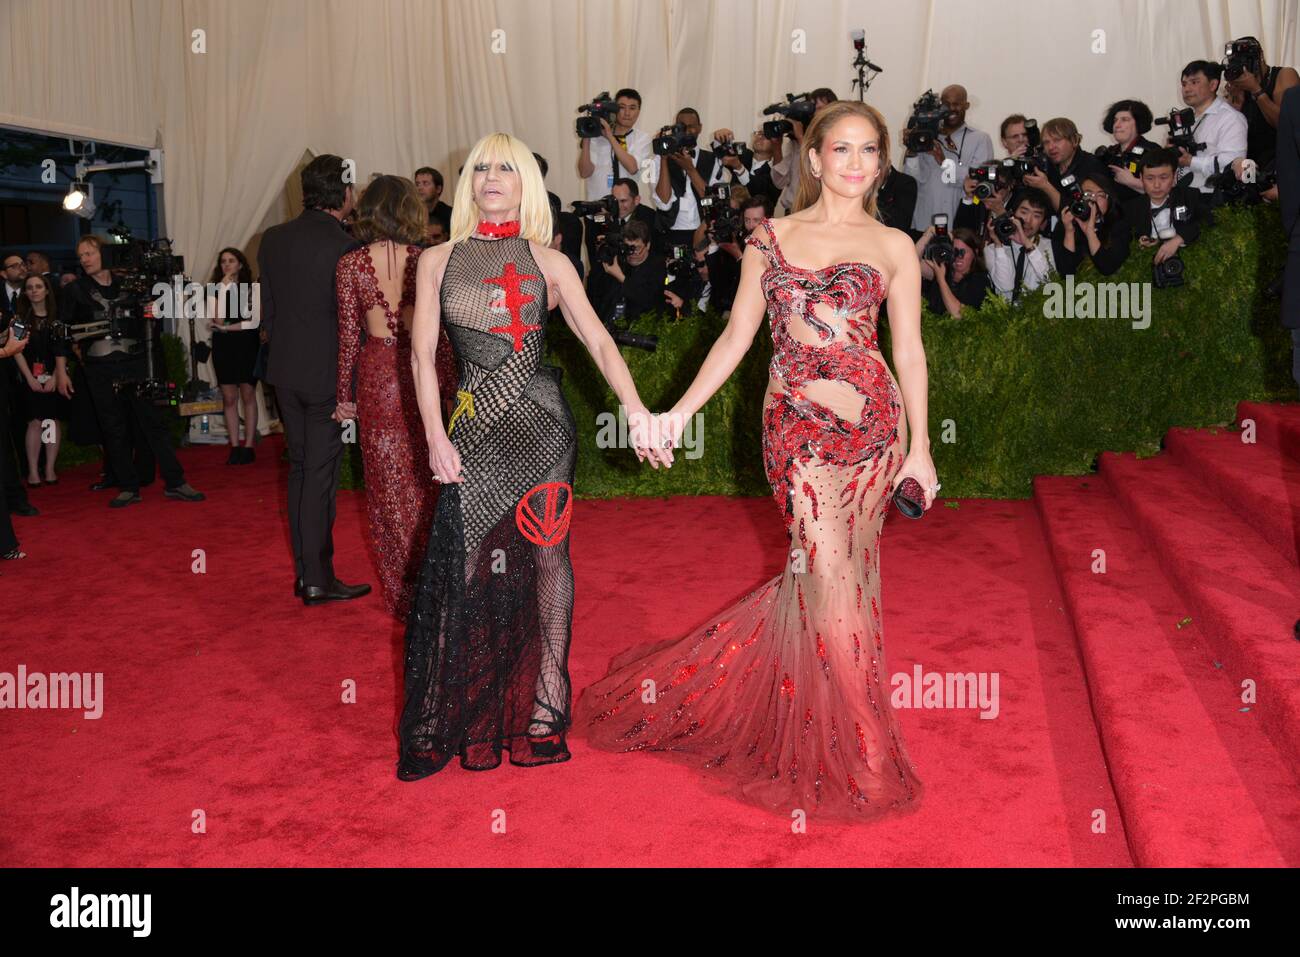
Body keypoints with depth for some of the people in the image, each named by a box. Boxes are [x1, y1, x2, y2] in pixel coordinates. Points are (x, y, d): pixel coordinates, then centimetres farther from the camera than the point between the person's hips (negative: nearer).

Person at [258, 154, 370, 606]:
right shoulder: (342, 246, -16)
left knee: (299, 467, 15)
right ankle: (318, 579, 6)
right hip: (327, 374, -7)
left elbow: (267, 307, 10)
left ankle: (304, 572, 22)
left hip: (285, 372, 7)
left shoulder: (273, 239, 5)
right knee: (321, 475, -1)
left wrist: (280, 349, 19)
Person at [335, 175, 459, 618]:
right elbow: (440, 331, -4)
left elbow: (348, 335, -3)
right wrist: (452, 386, 5)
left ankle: (402, 590, 18)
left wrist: (346, 394, 5)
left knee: (387, 483, 10)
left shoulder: (350, 265, -4)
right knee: (426, 477, 15)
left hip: (376, 376, 0)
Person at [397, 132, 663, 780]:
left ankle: (545, 695, 14)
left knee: (546, 555, 2)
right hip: (473, 427, 0)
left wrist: (636, 411, -11)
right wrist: (436, 435, -4)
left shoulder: (549, 262, 9)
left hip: (540, 422, 0)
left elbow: (597, 340, 1)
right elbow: (422, 354, 6)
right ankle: (444, 715, 8)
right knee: (465, 565, -3)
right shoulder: (438, 260, 10)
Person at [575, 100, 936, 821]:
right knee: (830, 574, -5)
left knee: (826, 574, 3)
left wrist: (919, 446, 2)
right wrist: (679, 412, 0)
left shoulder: (893, 247, 8)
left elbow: (909, 351, 7)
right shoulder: (771, 239, 9)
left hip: (874, 421, 1)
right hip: (797, 427, -1)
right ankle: (859, 758, 11)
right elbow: (736, 337, 8)